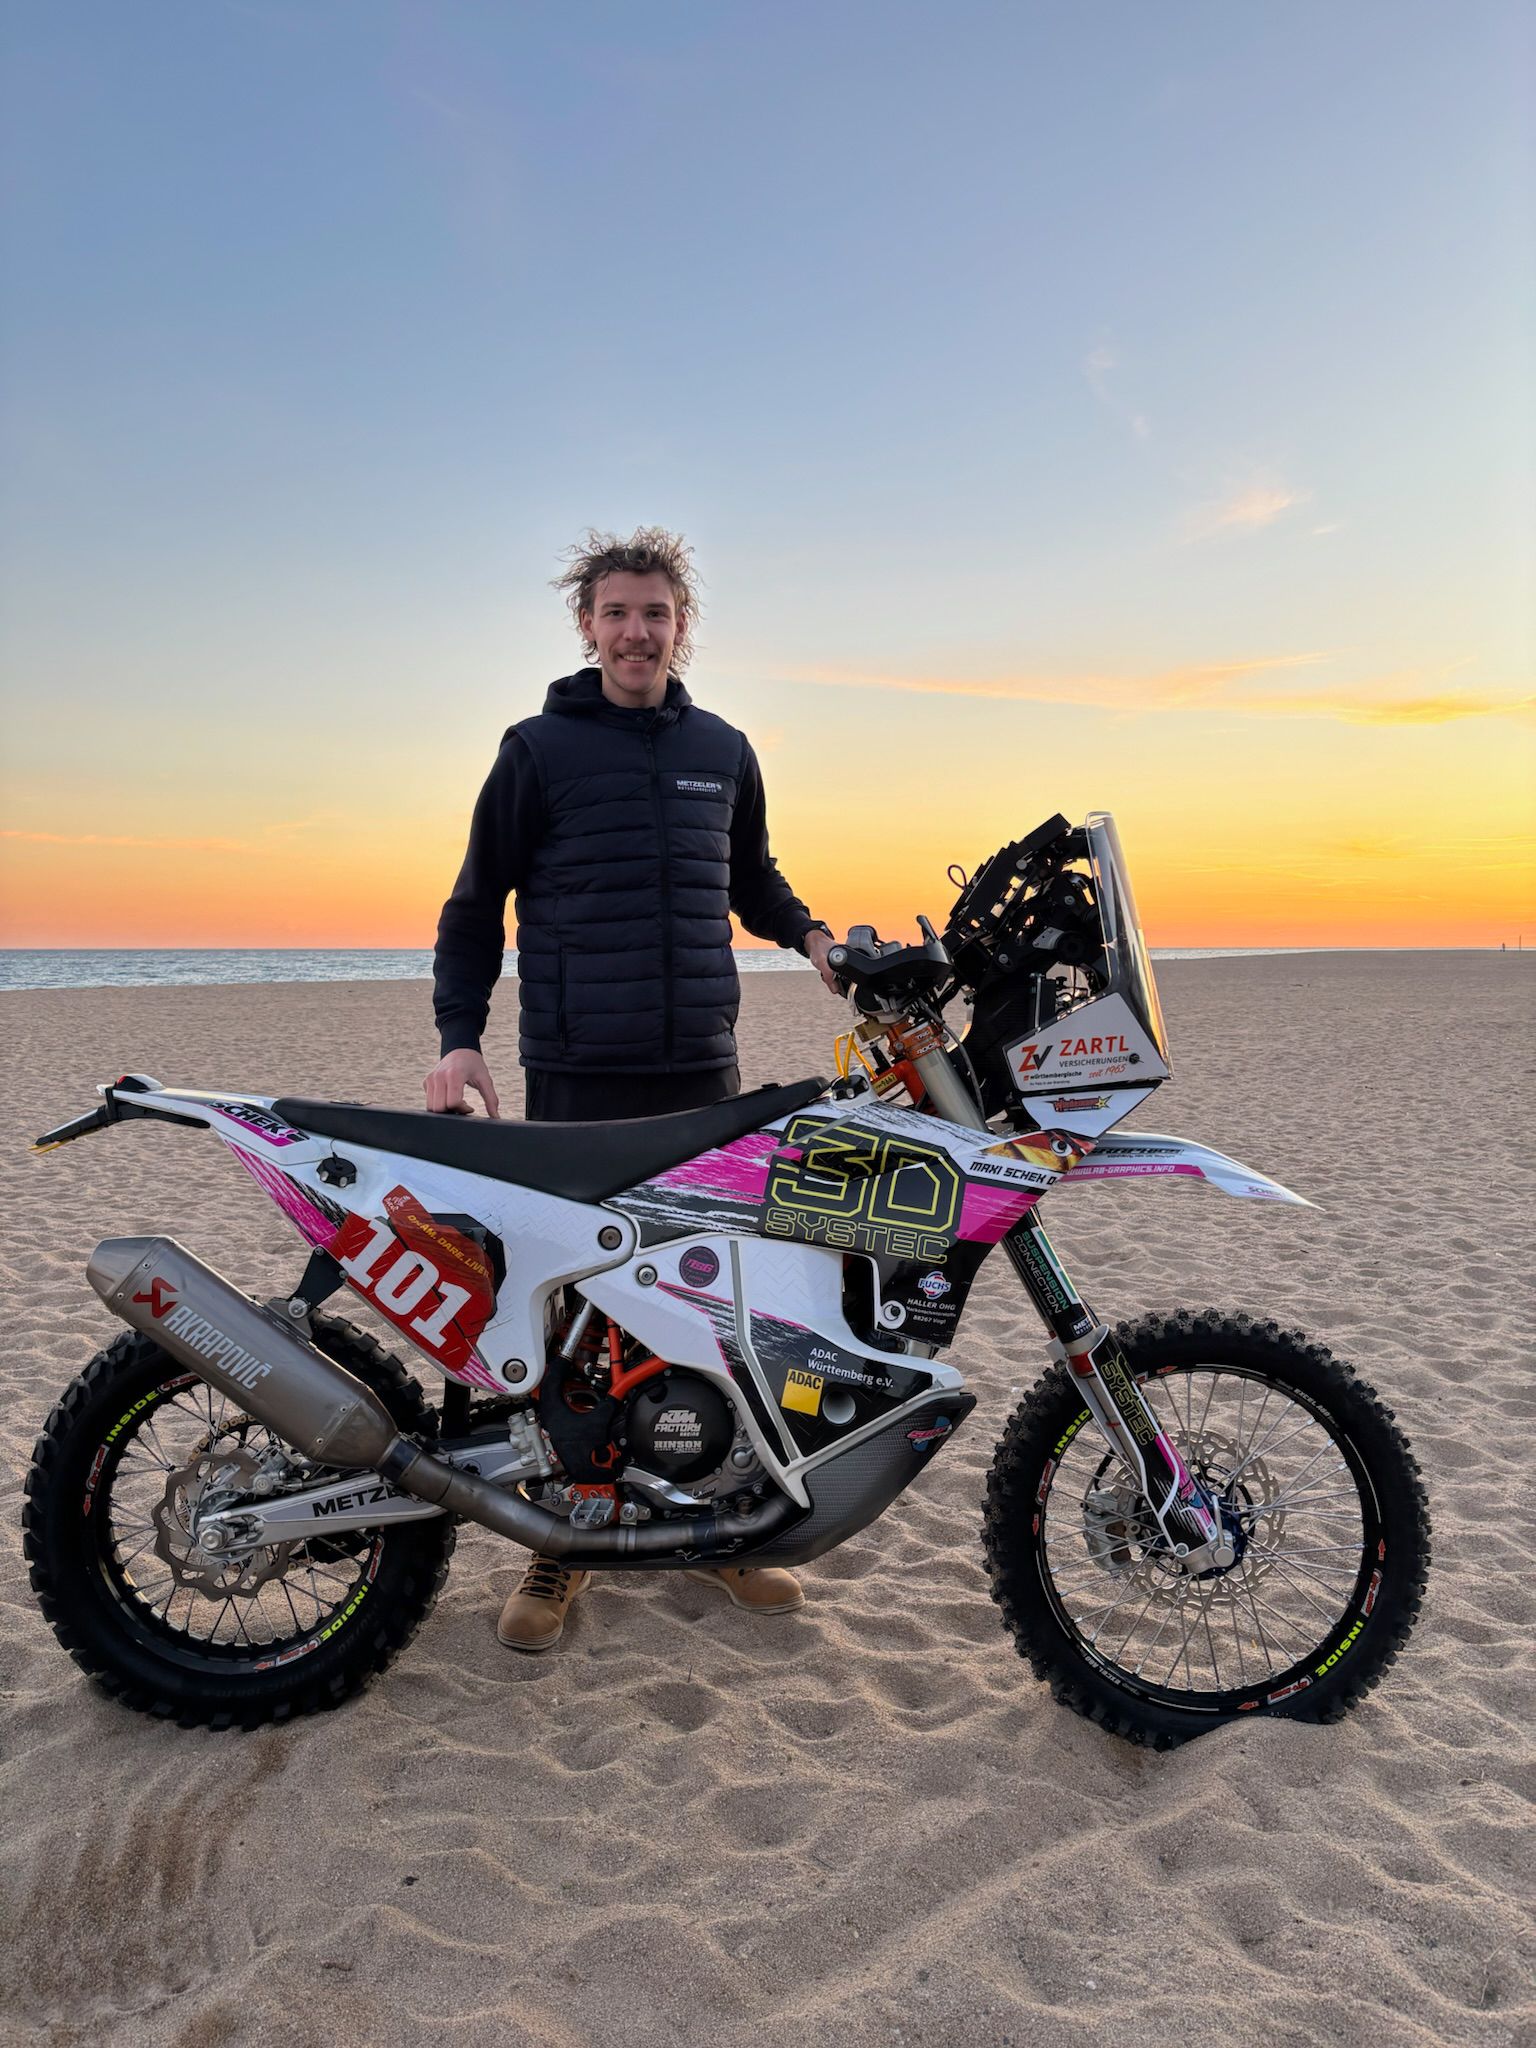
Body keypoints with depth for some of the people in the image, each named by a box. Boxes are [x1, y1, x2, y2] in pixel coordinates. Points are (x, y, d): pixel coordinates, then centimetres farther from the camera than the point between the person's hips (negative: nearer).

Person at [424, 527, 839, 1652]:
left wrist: (811, 933, 6)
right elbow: (477, 903, 6)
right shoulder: (538, 748, 3)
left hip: (704, 1069, 3)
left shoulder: (724, 750, 13)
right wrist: (459, 1037, -6)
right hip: (576, 1074, -3)